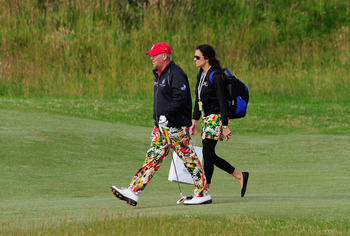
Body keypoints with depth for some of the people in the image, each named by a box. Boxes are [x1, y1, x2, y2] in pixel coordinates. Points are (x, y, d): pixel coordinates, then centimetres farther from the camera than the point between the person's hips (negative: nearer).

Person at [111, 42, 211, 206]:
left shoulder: (175, 74, -14)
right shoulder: (159, 74, 16)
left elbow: (180, 98, -23)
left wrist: (166, 115, -26)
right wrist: (159, 119, 18)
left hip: (177, 126, -10)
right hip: (161, 126, 10)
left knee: (189, 159, -2)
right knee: (152, 158, 2)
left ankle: (203, 194, 7)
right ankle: (133, 192, -5)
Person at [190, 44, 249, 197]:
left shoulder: (215, 76, -16)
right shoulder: (201, 74, 10)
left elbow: (222, 102, -19)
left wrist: (225, 126, -22)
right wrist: (195, 120, 18)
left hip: (216, 118, -9)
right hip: (207, 119, 9)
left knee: (207, 154, -7)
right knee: (209, 156, 9)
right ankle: (240, 176, 21)